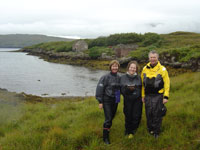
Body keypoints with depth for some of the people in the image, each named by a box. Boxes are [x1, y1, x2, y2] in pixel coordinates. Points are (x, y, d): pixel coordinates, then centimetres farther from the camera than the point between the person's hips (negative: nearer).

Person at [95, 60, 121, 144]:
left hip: (115, 101, 5)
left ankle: (107, 129, 34)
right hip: (107, 101, -5)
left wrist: (118, 98, 10)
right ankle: (105, 137, 2)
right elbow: (100, 89, -11)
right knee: (108, 119, -7)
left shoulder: (119, 77, 6)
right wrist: (100, 102, -13)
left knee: (112, 117, 14)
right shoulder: (106, 77, -11)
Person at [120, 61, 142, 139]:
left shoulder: (138, 77, 4)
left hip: (137, 100, 1)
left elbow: (141, 89, 9)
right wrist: (128, 89, -20)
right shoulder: (123, 77, 1)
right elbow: (122, 90, -3)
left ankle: (132, 131, 21)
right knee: (128, 117, 6)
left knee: (136, 116, -1)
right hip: (127, 101, -1)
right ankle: (128, 131, 29)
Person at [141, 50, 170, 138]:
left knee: (157, 115, 0)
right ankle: (150, 130, 24)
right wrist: (143, 96, 12)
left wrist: (166, 96, -9)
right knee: (149, 114, 8)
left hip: (158, 96, -3)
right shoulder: (145, 69, 8)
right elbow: (142, 83, 13)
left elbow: (167, 84, -3)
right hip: (148, 96, 3)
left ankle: (156, 132, 14)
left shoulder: (162, 69, -2)